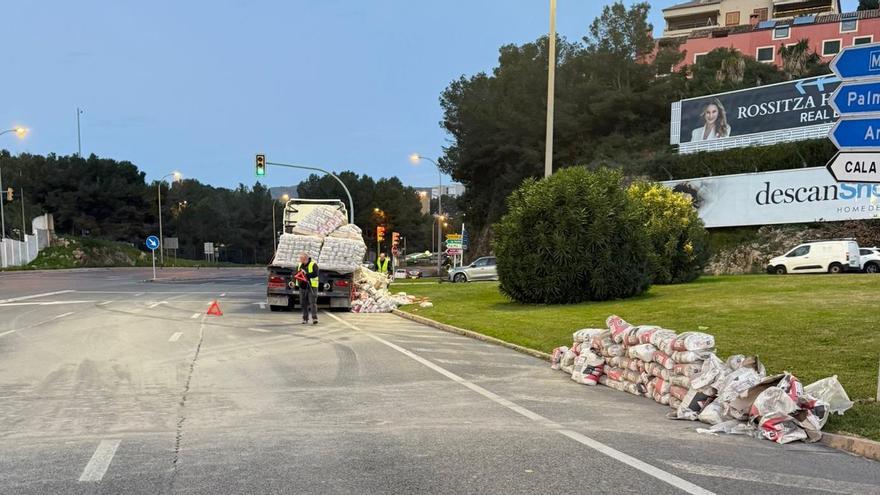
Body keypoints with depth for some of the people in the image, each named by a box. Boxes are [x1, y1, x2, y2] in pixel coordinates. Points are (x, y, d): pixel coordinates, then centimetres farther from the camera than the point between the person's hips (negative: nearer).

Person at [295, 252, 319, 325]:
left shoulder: (313, 265, -7)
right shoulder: (299, 265, 13)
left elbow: (315, 274, -19)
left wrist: (306, 274, -28)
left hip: (312, 287, -6)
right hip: (302, 287, 6)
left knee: (313, 302, -11)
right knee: (304, 303, 7)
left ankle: (314, 318, -15)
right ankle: (305, 318, 14)